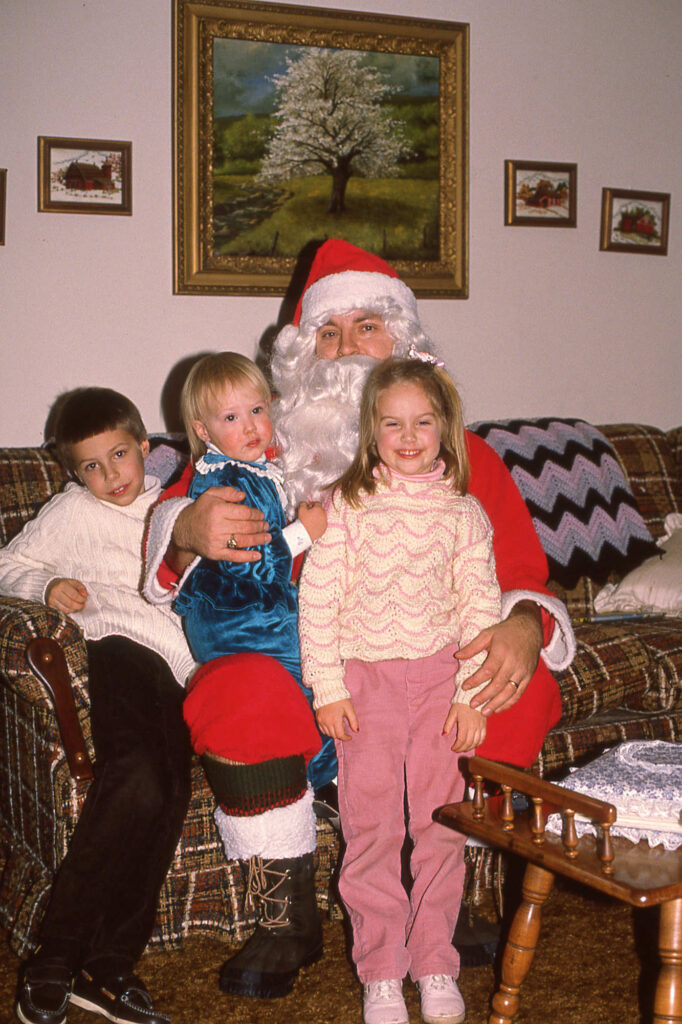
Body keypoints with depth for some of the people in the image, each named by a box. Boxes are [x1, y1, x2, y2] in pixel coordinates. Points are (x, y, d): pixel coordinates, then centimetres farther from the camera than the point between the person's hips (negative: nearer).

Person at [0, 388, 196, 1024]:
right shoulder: (72, 511, 22)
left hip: (174, 665, 4)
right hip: (117, 650, -4)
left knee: (169, 790, -25)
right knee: (137, 776, -32)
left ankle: (106, 966, -21)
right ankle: (53, 958, -27)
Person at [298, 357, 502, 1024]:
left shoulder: (464, 514, 3)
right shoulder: (346, 506, -2)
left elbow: (481, 607, 3)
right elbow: (318, 600, -3)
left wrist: (472, 695, -3)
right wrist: (328, 688, -8)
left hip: (441, 676, 2)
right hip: (365, 676, -1)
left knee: (440, 820, 4)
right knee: (371, 825, 0)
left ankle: (434, 963, 19)